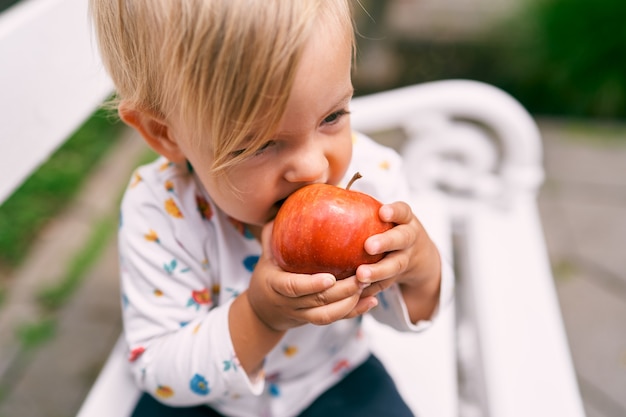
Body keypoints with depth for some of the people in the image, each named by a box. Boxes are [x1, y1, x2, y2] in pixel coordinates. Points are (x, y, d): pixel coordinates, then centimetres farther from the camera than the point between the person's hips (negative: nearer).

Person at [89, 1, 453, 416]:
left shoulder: (370, 171, -20)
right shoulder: (159, 213, -26)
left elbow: (405, 313, -6)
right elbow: (157, 372, -20)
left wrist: (421, 266, -29)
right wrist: (257, 317, -35)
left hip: (334, 381, 1)